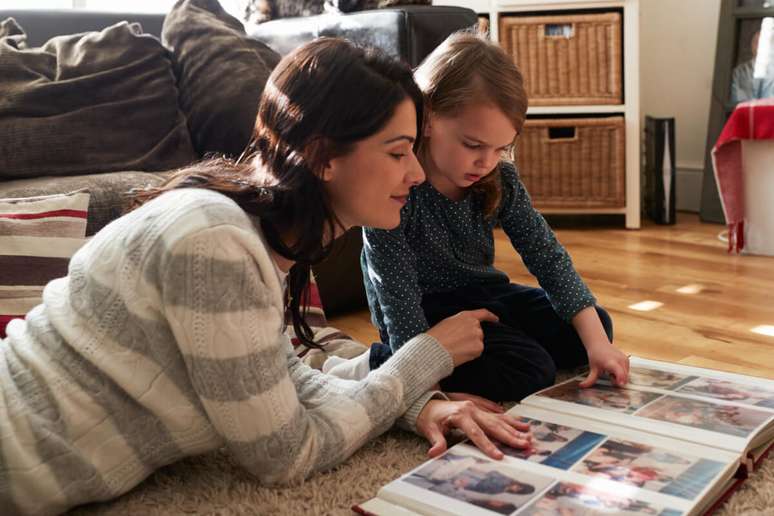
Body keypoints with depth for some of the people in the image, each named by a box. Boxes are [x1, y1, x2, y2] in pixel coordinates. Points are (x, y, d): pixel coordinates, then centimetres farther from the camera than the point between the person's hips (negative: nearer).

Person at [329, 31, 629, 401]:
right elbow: (400, 304, -29)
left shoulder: (499, 179, -10)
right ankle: (376, 367, -12)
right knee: (528, 371, -22)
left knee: (593, 328, 7)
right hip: (423, 314, -7)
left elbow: (547, 257, -8)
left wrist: (596, 341, -17)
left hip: (481, 294, 7)